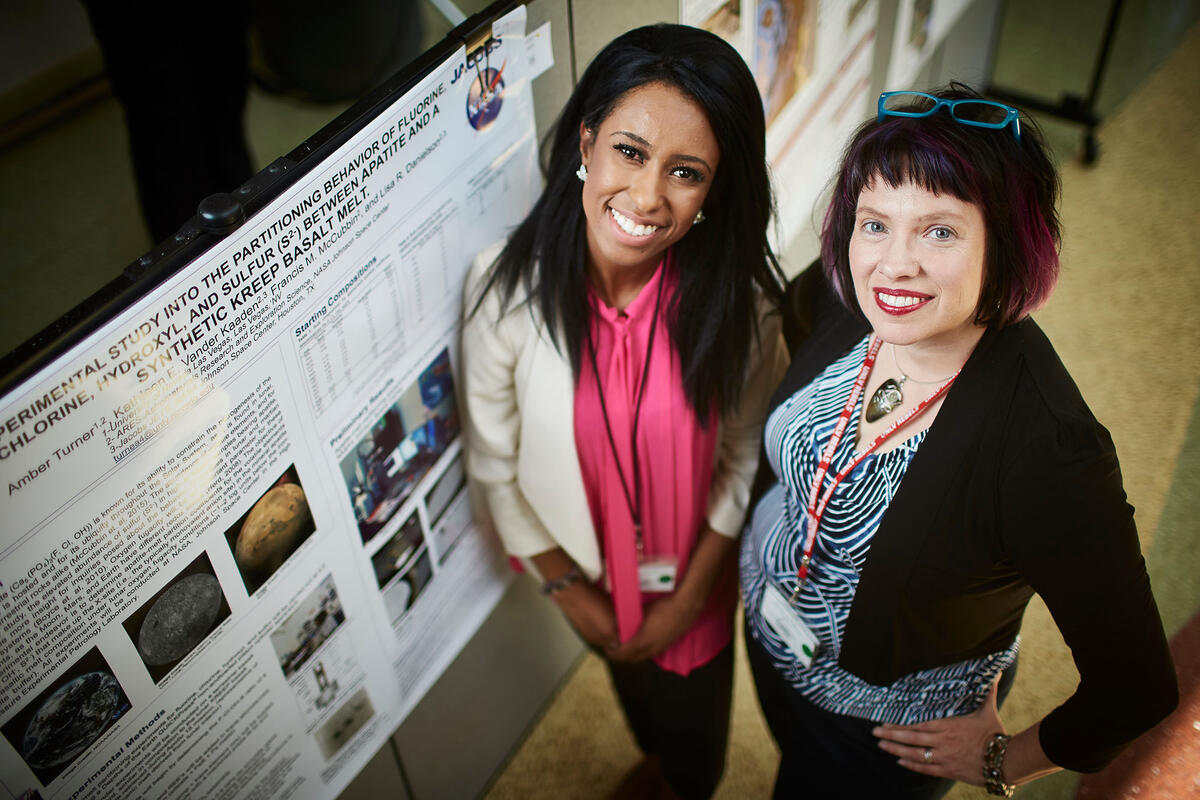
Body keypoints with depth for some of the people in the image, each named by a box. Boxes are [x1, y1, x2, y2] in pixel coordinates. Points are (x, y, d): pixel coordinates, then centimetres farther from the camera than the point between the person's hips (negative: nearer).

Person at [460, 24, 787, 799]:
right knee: (632, 688, 31)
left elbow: (743, 459, -11)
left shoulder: (738, 296, -25)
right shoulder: (507, 288, -27)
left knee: (695, 731, 26)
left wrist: (690, 596, -7)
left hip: (696, 572, 1)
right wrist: (567, 588, -8)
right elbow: (495, 464, -15)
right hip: (588, 568, 0)